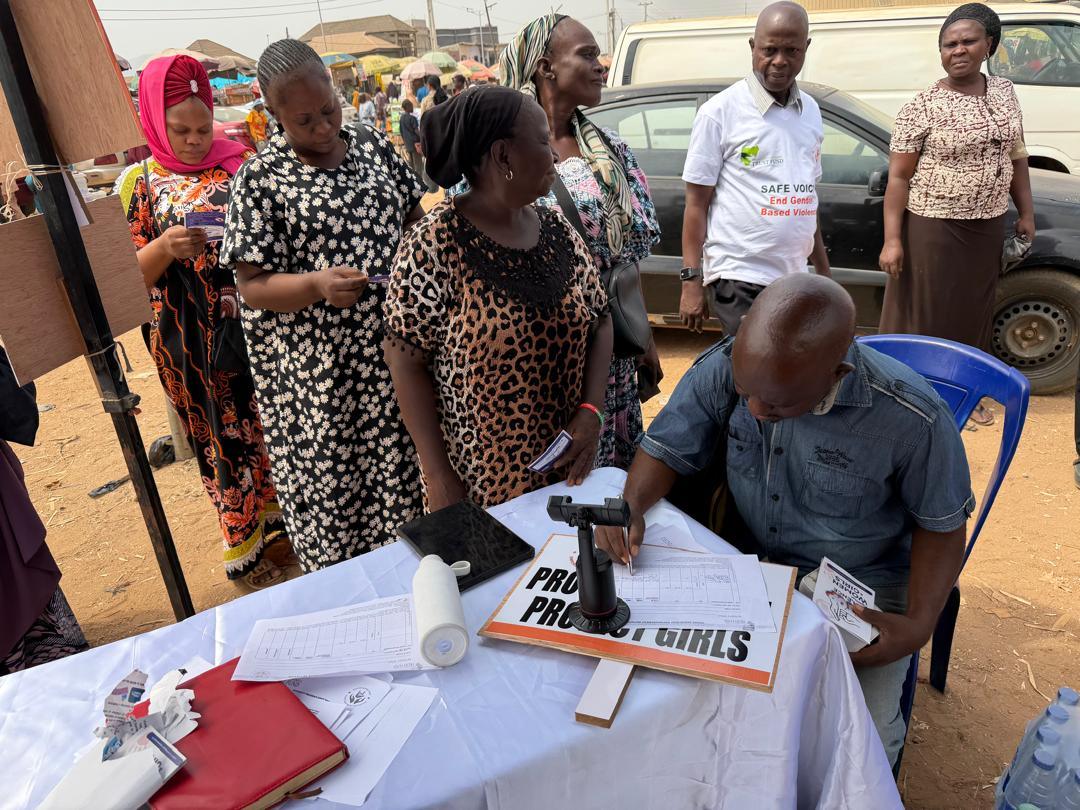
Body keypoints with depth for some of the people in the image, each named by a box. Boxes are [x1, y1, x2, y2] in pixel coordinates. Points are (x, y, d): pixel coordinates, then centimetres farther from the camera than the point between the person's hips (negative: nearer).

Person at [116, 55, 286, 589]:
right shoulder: (140, 182, -1)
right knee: (223, 437, 8)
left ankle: (279, 517, 35)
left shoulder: (237, 165, 3)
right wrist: (165, 247, -23)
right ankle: (244, 550, 24)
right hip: (193, 340, -2)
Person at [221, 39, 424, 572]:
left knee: (405, 473, 13)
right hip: (316, 369, -4)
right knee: (333, 490, 7)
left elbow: (414, 214, 18)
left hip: (391, 347, 4)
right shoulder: (260, 178, -7)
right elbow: (252, 287, -10)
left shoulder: (373, 144, 7)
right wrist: (317, 285, -27)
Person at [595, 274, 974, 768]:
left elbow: (942, 524, -7)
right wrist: (631, 505, -25)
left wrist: (920, 623, -19)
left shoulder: (913, 420, -24)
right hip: (753, 562, 3)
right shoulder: (722, 368, -19)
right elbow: (666, 449, -6)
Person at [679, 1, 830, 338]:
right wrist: (691, 280, -11)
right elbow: (696, 202, -6)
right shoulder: (720, 111, -6)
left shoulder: (810, 110, 11)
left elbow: (807, 196, 18)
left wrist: (823, 272, 17)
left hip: (795, 277, 6)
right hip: (739, 279, -6)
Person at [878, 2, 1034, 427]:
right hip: (934, 228, -6)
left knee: (974, 313, 16)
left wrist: (1026, 213, 12)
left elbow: (1016, 155, 15)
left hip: (988, 228, 6)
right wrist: (892, 239, -18)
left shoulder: (1004, 91, 7)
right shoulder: (923, 106, -11)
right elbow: (898, 177, -12)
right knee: (926, 316, 1)